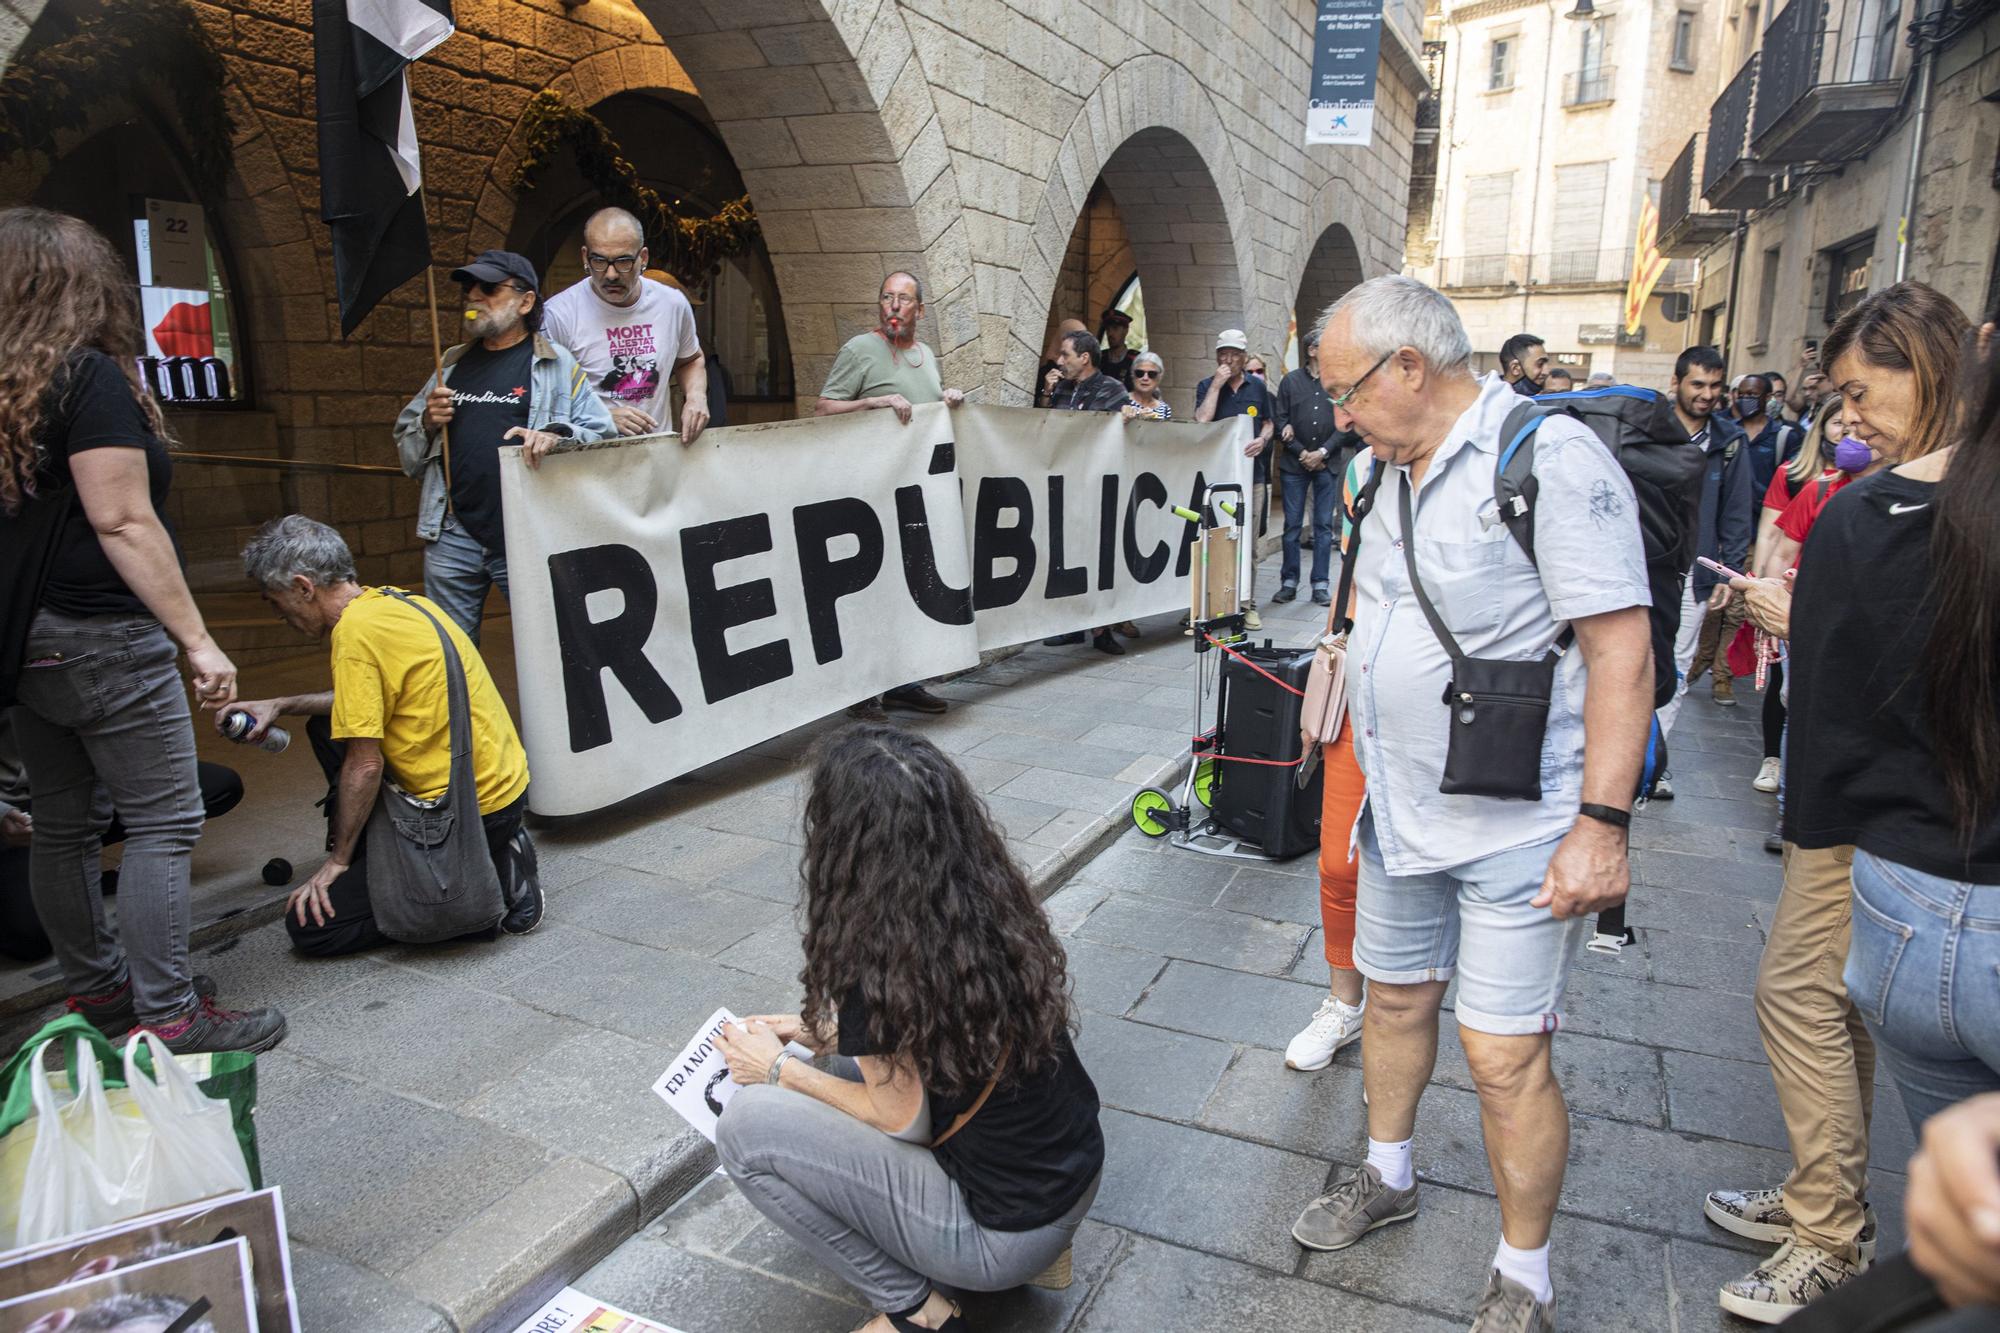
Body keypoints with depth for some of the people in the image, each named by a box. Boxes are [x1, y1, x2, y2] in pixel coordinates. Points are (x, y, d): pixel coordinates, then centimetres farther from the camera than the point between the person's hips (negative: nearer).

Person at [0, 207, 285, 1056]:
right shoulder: (91, 377, -12)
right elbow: (124, 524, -18)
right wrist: (198, 641, -16)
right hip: (102, 641, -8)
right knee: (163, 825, -2)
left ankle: (96, 992, 28)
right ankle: (168, 1018, 2)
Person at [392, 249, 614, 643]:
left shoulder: (557, 364, 1)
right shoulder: (452, 364, 15)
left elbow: (603, 434, -6)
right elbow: (407, 453, 20)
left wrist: (557, 435, -24)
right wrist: (428, 423, -1)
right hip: (453, 536, 4)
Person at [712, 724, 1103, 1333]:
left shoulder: (876, 961, -26)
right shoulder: (994, 897, -5)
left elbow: (904, 1121, -13)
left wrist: (780, 1070, -1)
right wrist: (816, 1030, 14)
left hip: (1005, 1233, -7)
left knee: (745, 1122, -7)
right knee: (857, 1058, 21)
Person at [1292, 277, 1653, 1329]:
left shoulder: (1550, 456, -17)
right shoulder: (1397, 468, 8)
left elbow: (1621, 649, -20)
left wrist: (1602, 824, -22)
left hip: (1516, 830, -7)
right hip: (1400, 810, 8)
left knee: (1504, 1057, 0)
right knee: (1395, 997, 21)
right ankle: (1386, 1178, 44)